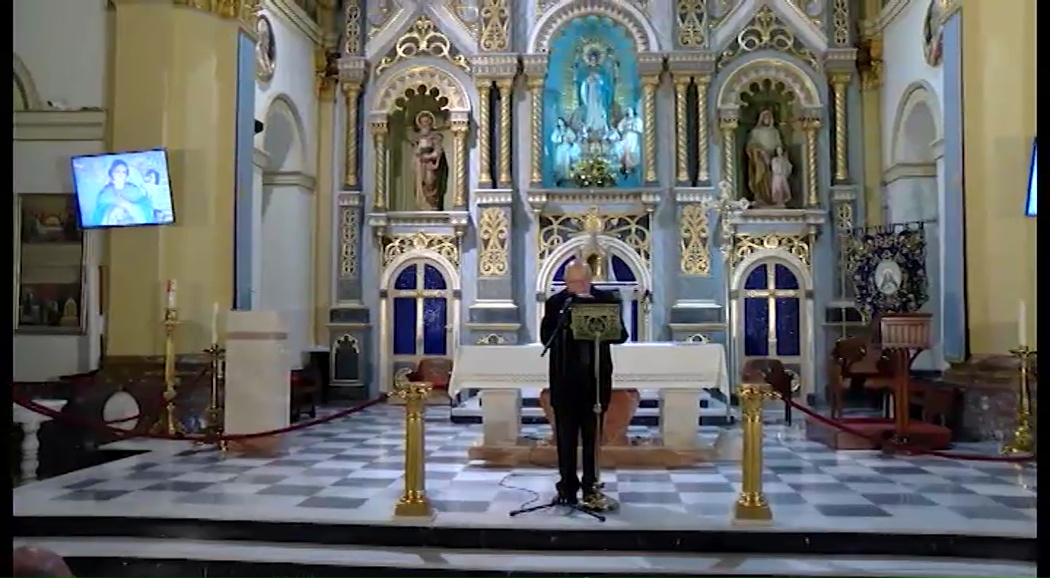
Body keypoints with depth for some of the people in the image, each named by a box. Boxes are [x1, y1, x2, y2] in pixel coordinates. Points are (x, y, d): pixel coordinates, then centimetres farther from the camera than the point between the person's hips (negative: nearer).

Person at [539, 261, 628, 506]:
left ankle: (591, 486, 19)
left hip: (596, 378, 1)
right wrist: (565, 327, -24)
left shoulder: (607, 300, 0)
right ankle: (568, 487, 12)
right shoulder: (555, 302, -1)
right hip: (565, 379, -1)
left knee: (593, 436, 10)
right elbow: (546, 337, -9)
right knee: (566, 436, 4)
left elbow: (621, 335, -4)